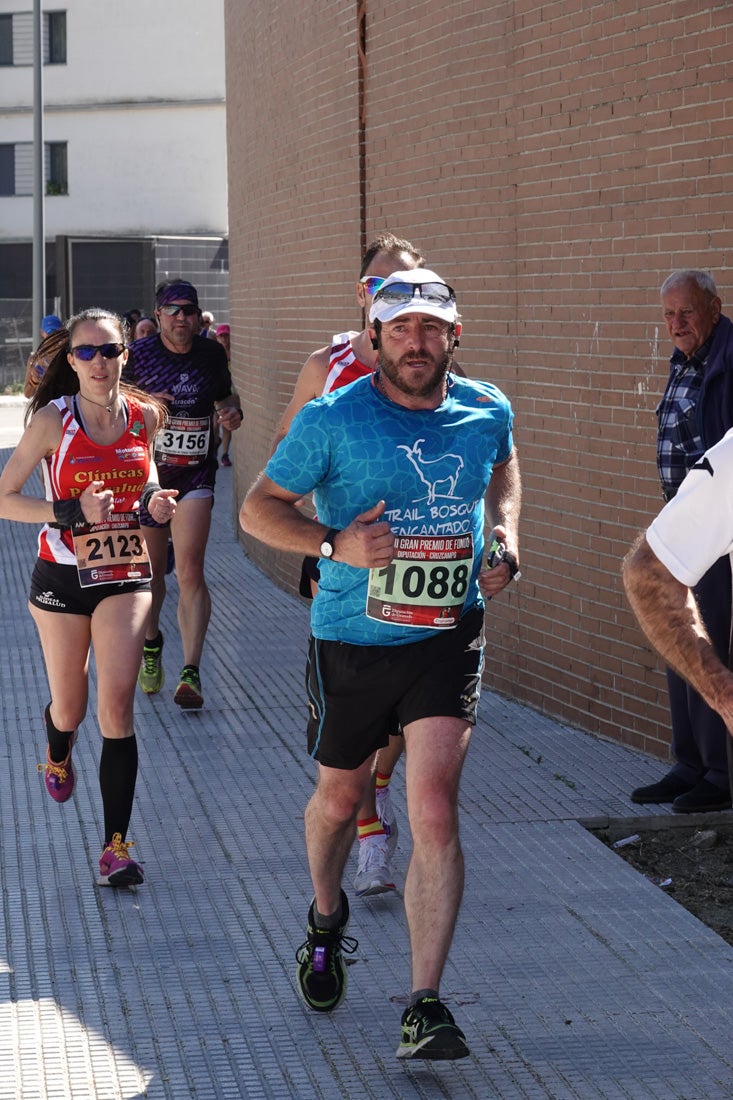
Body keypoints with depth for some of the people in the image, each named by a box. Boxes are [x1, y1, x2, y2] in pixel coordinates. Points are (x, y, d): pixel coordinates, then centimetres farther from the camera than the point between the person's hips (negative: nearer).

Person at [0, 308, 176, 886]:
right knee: (70, 705, 13)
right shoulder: (53, 420, -11)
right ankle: (57, 756, 52)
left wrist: (155, 502, -2)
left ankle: (117, 844, -9)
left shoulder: (146, 415, -2)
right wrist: (72, 513, -22)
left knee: (117, 703, -12)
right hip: (63, 575, -1)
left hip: (126, 574, 1)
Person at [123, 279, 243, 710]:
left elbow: (225, 395, 21)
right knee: (151, 571, 12)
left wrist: (232, 411, -2)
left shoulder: (212, 354, 3)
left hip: (196, 474, 0)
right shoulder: (137, 355, -4)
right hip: (147, 472, 0)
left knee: (191, 571, -14)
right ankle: (151, 645, 42)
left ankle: (190, 672, -16)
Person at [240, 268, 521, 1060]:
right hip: (352, 640, 0)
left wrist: (506, 541, 7)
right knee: (340, 798, 19)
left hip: (448, 636, 0)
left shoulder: (487, 412, 0)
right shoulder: (332, 420, -10)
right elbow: (258, 509, -5)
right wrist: (335, 543, -21)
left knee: (434, 811, -14)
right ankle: (327, 921, 51)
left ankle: (425, 1006, -12)